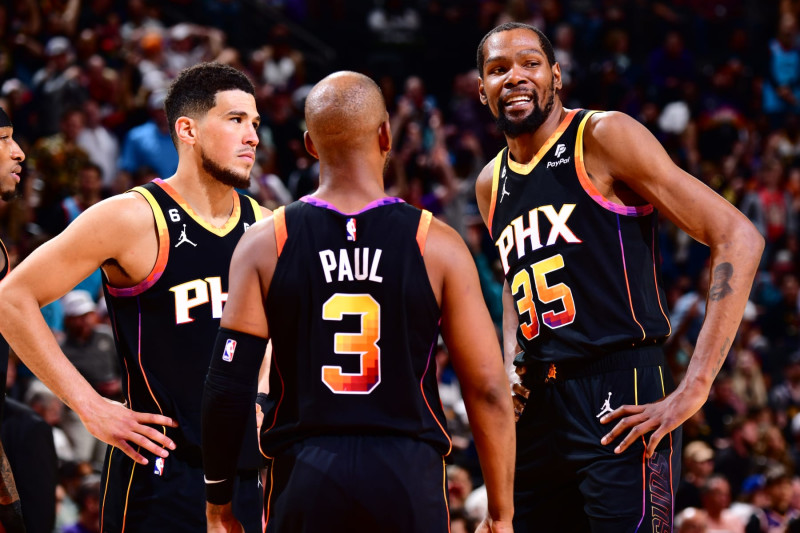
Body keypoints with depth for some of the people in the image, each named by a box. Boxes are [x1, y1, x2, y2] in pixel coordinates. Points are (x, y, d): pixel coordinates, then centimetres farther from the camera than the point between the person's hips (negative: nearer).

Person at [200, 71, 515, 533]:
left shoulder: (265, 244, 0)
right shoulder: (437, 245, -2)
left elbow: (229, 387, -2)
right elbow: (488, 390, -2)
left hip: (304, 477, 1)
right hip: (409, 477, -1)